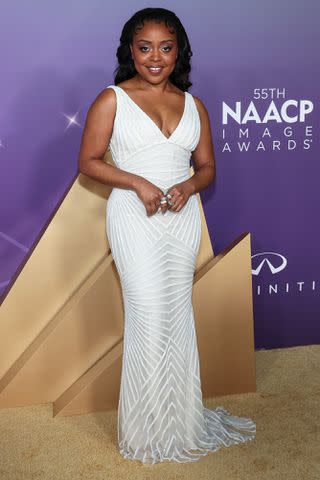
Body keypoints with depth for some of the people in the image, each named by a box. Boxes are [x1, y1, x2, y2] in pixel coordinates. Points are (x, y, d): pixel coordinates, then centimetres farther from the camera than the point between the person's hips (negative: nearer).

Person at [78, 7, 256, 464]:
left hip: (184, 217, 4)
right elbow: (88, 161, -3)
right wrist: (138, 183, -16)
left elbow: (207, 165, 12)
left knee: (179, 314, 11)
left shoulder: (193, 104, 9)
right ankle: (152, 428, 16)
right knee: (150, 316, -3)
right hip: (135, 218, -4)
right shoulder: (112, 100, -2)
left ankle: (181, 417, 29)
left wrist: (188, 186, -10)